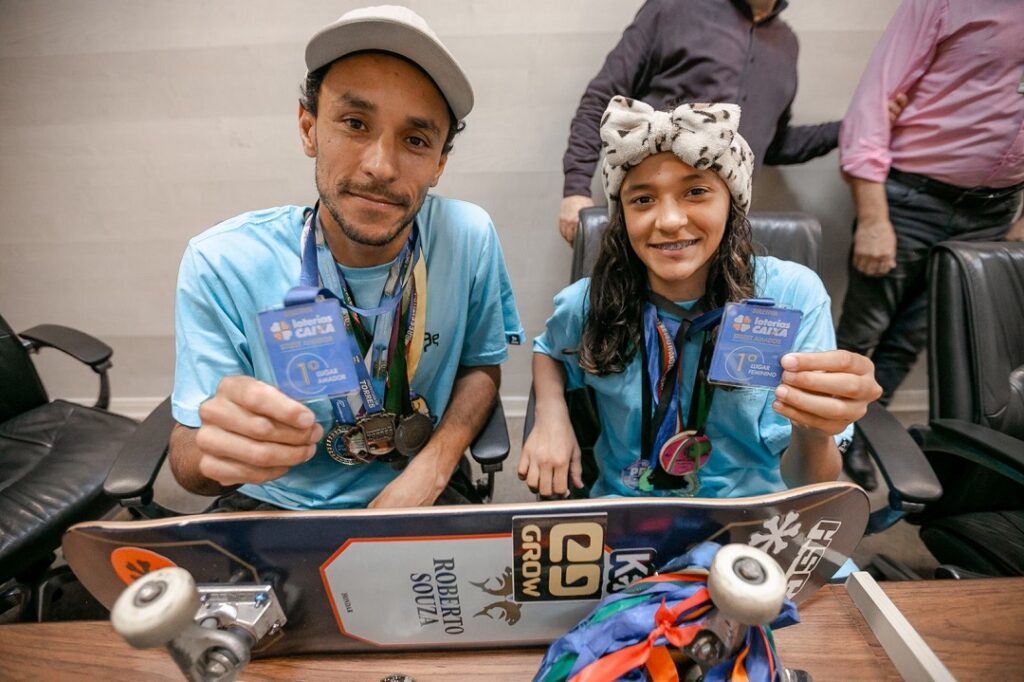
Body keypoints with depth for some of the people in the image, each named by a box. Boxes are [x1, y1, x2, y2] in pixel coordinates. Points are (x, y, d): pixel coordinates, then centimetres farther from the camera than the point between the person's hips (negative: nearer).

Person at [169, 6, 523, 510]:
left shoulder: (469, 236, -16)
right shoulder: (221, 265, -17)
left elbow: (481, 364, -1)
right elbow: (189, 459, -10)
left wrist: (432, 469, -15)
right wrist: (218, 453, -34)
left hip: (416, 489, 1)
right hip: (271, 504, 0)